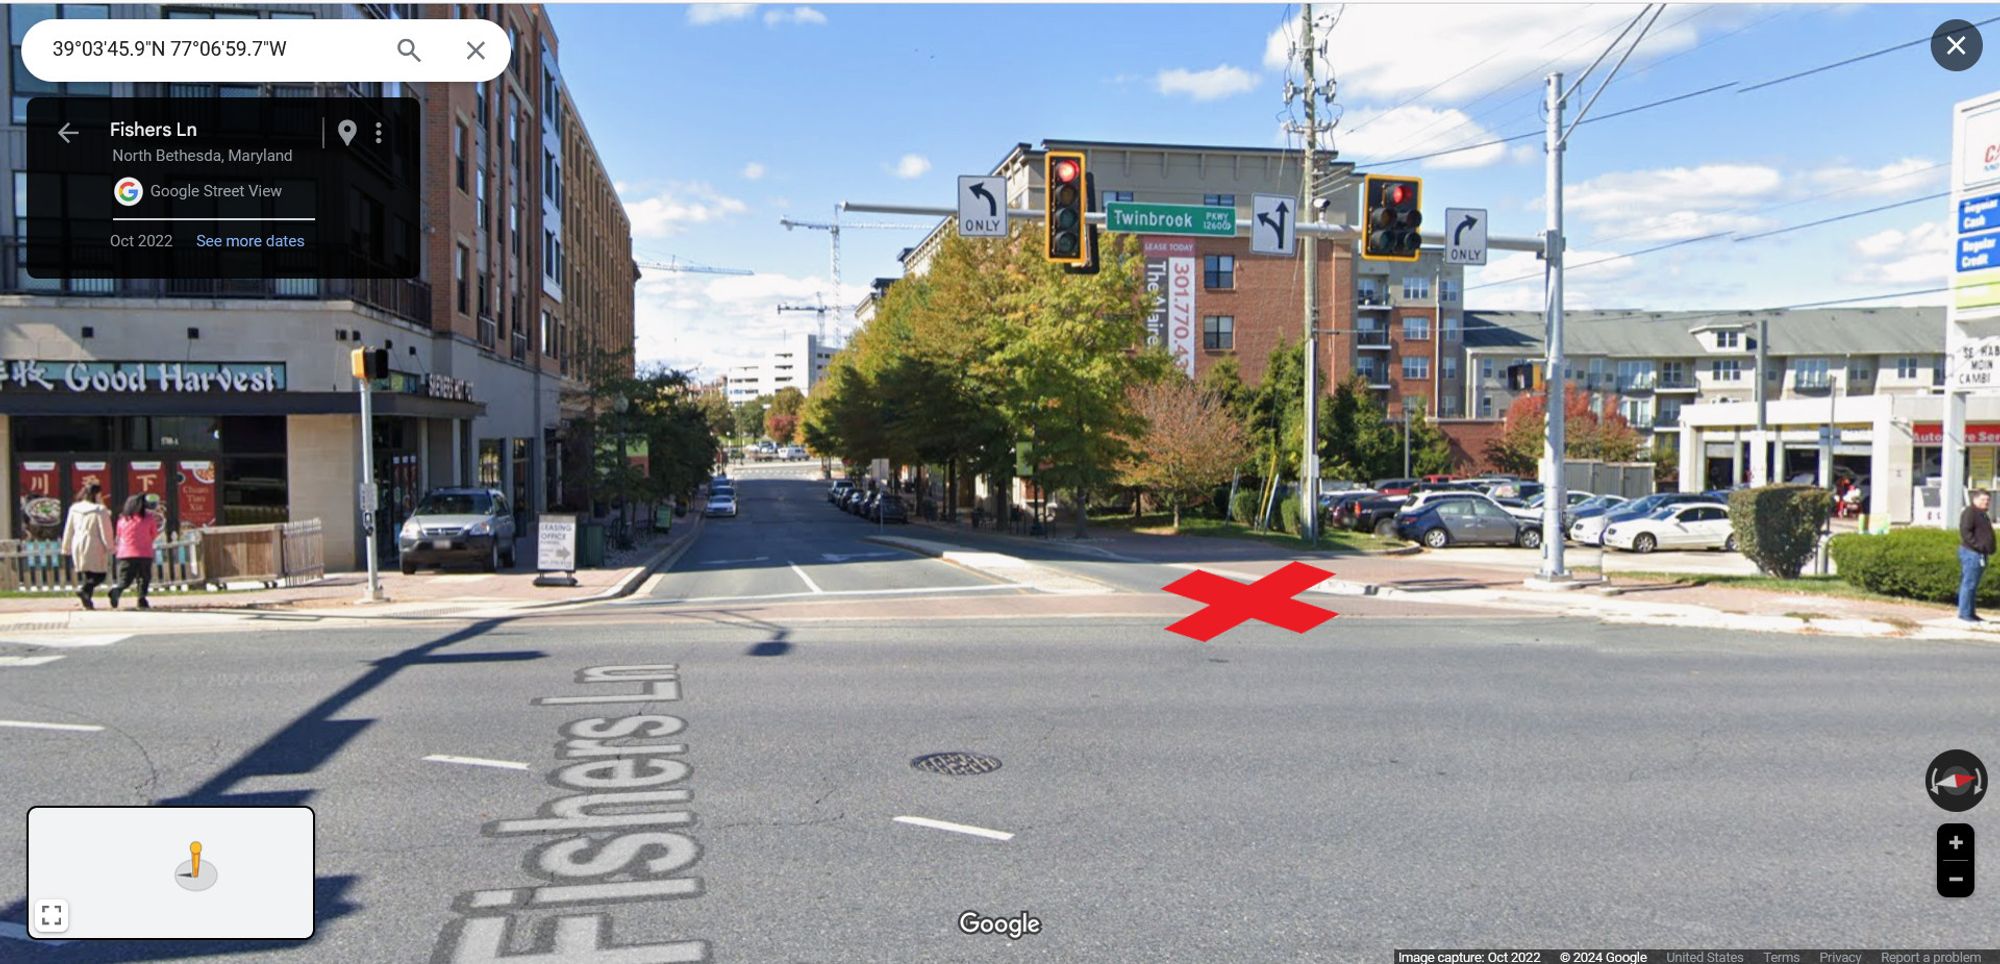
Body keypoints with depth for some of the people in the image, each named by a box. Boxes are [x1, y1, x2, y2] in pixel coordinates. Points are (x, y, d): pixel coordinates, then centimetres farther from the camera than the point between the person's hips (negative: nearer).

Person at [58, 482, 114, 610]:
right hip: (94, 548, -6)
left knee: (83, 574, 14)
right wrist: (109, 548, -3)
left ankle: (87, 601, 8)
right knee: (100, 574, 2)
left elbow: (68, 530, 13)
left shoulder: (74, 509, 8)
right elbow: (105, 532, -10)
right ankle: (84, 589, -23)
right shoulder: (100, 510, -10)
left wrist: (66, 548, 20)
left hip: (77, 547, 6)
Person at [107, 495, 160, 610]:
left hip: (125, 554, 2)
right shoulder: (149, 518, -1)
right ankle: (142, 599, -2)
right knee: (144, 579, 11)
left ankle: (116, 590, -24)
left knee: (124, 580, 5)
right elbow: (154, 536, 9)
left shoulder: (122, 519, 6)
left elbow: (119, 536, 18)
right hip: (144, 554, -2)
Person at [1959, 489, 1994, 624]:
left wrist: (1988, 549, 15)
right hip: (1972, 553, -10)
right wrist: (1978, 546, -23)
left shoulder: (1983, 514, 22)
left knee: (1972, 585, 13)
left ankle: (1970, 613, 18)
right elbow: (1965, 532, -20)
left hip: (1980, 554, 10)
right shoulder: (1970, 512, -11)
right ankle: (1964, 614, -8)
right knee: (1969, 584, -10)